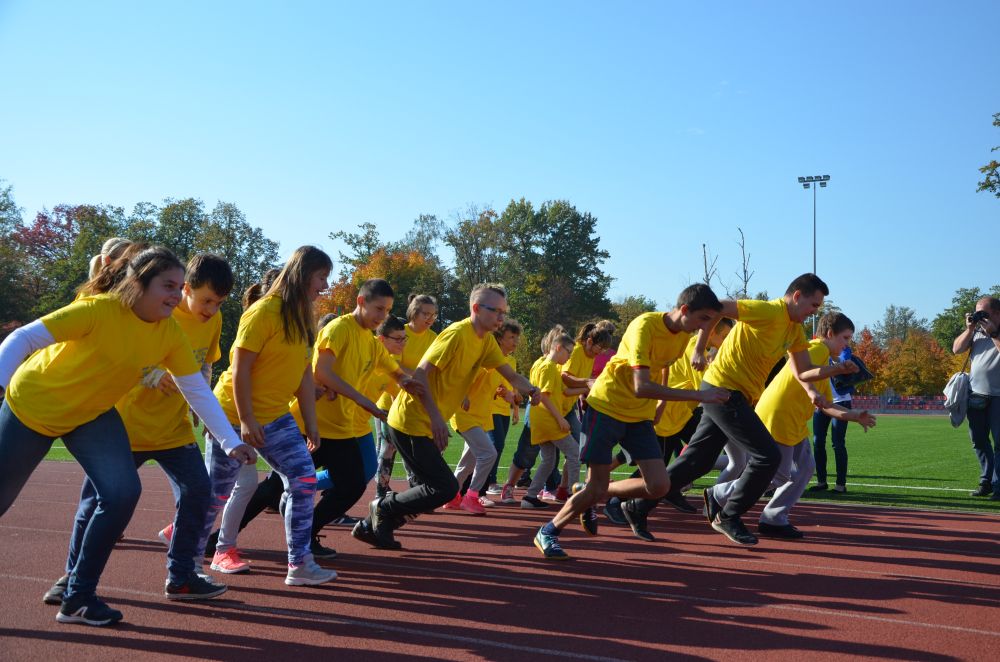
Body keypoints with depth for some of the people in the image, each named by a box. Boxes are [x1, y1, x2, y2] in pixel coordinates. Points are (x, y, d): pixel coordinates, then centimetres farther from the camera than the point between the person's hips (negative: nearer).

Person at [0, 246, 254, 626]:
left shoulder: (170, 334, -12)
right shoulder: (100, 309, -29)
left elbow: (198, 390, -8)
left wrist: (230, 442, -13)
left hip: (94, 414, 4)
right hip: (32, 405, -4)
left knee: (123, 493, -15)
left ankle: (78, 595, -1)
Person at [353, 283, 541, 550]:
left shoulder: (486, 341, 7)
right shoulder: (456, 334, -19)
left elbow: (509, 374, 3)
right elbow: (420, 374, -23)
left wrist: (531, 390, -17)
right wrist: (436, 417, -29)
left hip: (428, 425, 9)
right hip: (410, 422, -9)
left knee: (428, 487, 13)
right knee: (445, 488, -11)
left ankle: (371, 526, 21)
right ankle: (384, 507, 5)